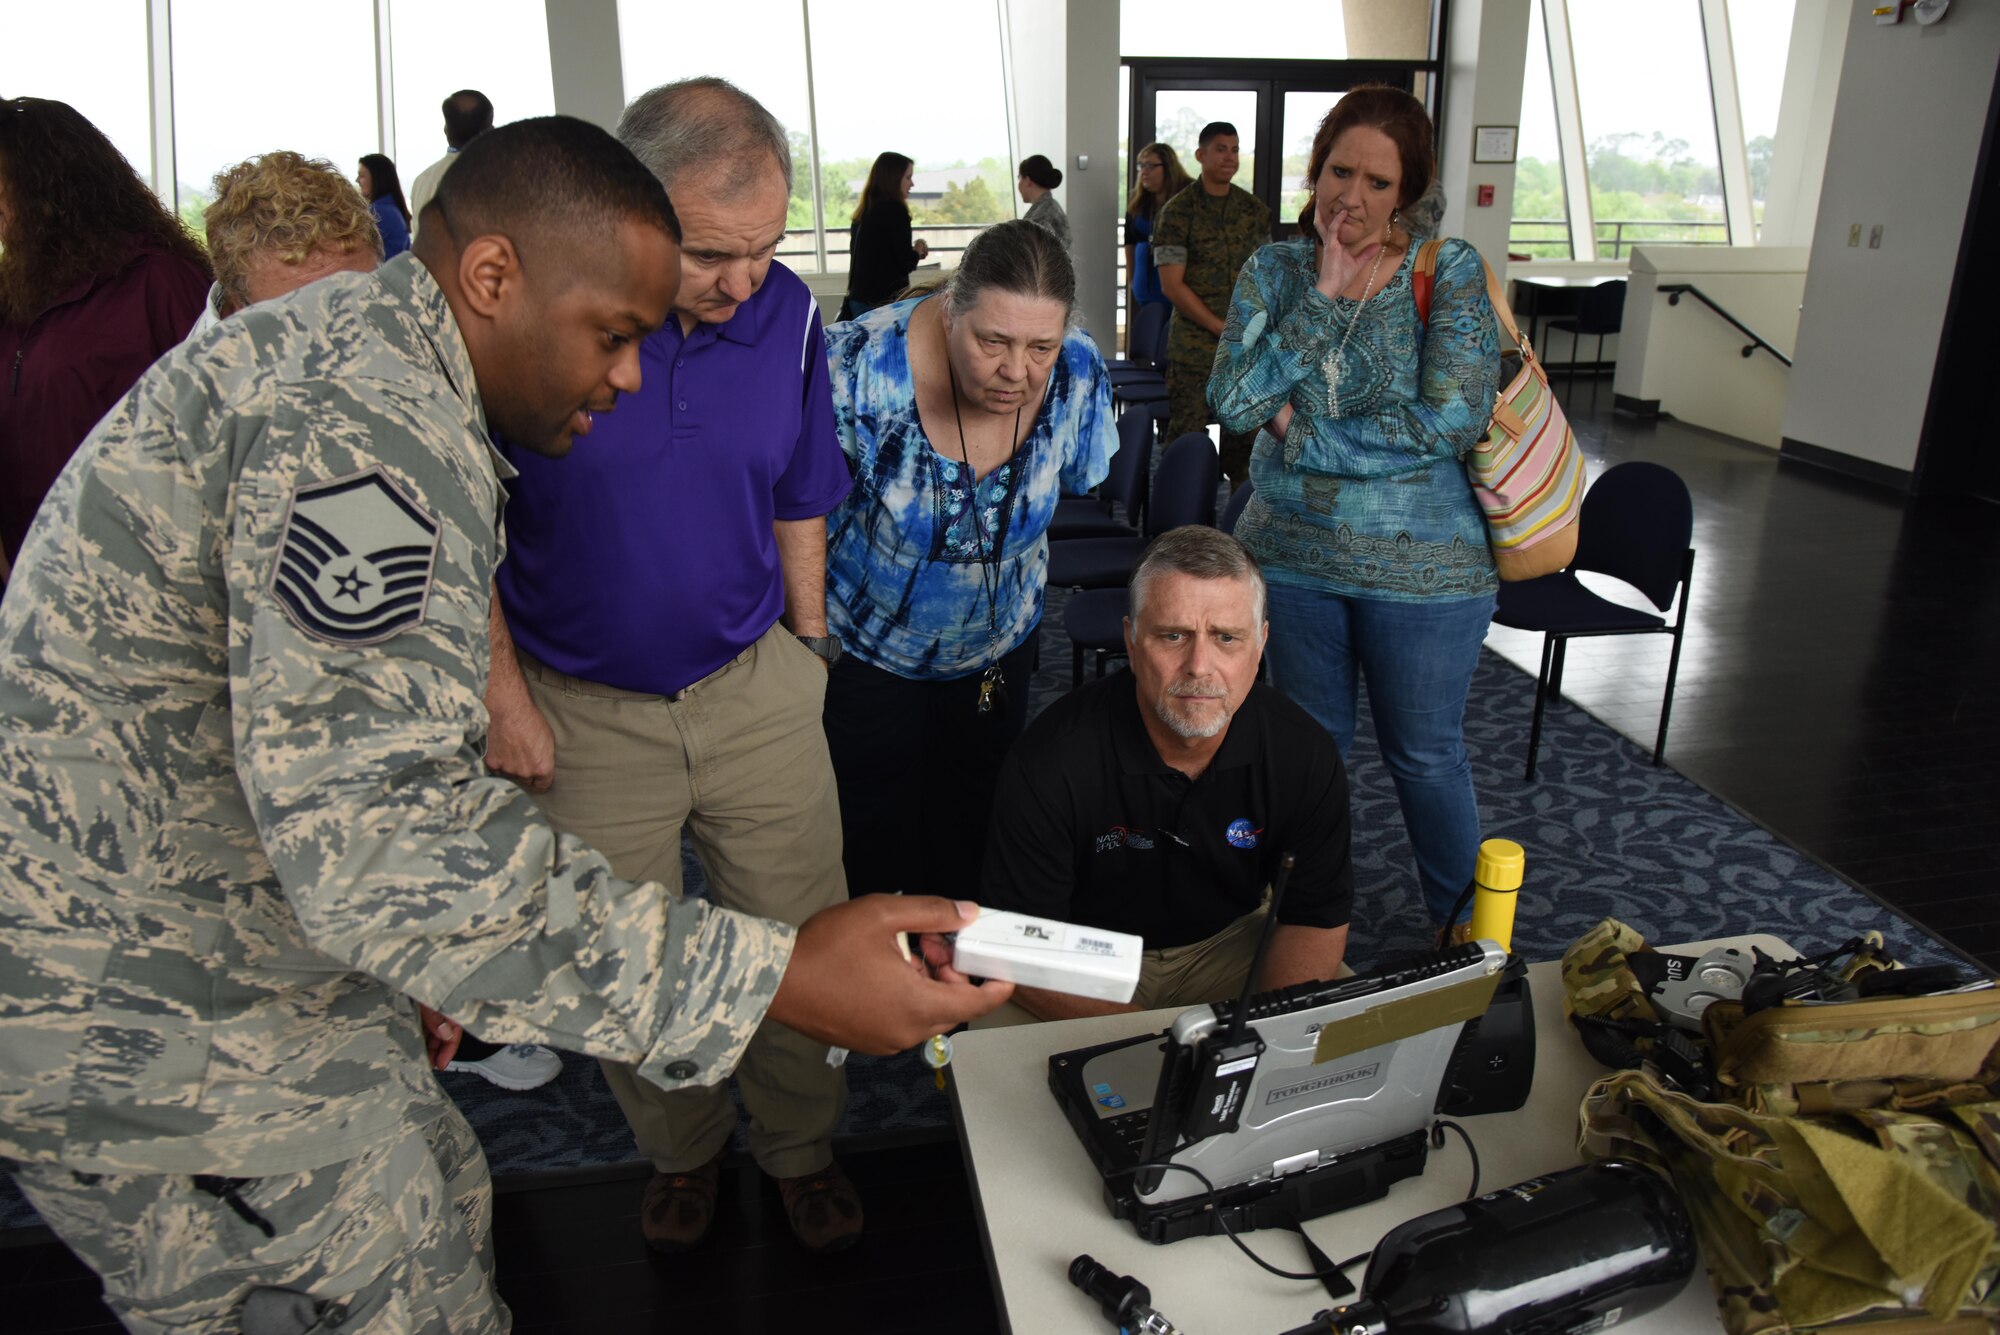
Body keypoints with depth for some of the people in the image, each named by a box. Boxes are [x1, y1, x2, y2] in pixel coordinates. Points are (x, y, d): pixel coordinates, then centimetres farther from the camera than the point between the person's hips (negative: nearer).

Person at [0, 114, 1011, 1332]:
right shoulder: (374, 420, -25)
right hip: (137, 1017, -10)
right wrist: (772, 976, -36)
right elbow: (378, 838, -37)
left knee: (440, 1215, 19)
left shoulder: (347, 348, 10)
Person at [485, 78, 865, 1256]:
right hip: (584, 712, -2)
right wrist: (503, 696, -7)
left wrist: (807, 648, 10)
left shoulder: (787, 312, -5)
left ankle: (803, 1147, 35)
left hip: (757, 690, 2)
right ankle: (682, 1151, 41)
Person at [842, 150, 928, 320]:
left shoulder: (864, 212, 13)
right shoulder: (894, 210, -10)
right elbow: (905, 264, -12)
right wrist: (918, 250, 9)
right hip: (885, 302, -8)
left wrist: (912, 252, 22)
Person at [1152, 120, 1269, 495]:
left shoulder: (1255, 210, 10)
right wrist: (1221, 327, -12)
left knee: (1244, 431, 6)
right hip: (1194, 344, -4)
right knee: (1187, 435, -3)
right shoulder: (1177, 212, -4)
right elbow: (1172, 284, -9)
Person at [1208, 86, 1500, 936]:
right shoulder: (1275, 270, -1)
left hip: (1419, 567, -3)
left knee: (1426, 758, 11)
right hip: (1292, 553, 3)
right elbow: (1234, 401, -12)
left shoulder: (1450, 272, -9)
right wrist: (1323, 297, -18)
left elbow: (1452, 420, -19)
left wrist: (1302, 431, -16)